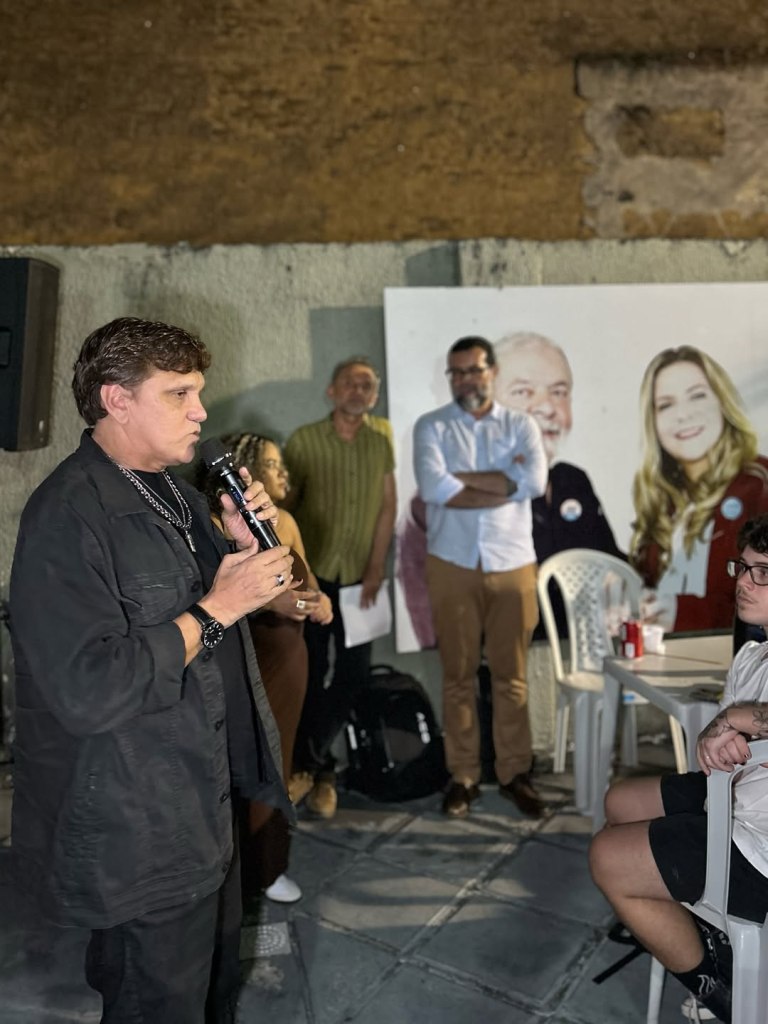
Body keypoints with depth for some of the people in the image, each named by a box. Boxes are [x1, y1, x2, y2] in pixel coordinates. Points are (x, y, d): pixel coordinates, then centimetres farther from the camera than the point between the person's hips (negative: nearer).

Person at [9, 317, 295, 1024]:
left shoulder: (172, 493, 7)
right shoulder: (68, 515, -23)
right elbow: (89, 690, -31)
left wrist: (248, 549, -4)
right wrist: (214, 609, -25)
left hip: (202, 810, 9)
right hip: (136, 839, -9)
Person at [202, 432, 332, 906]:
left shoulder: (285, 522, 8)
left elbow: (306, 579, 15)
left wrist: (320, 600, -6)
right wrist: (269, 600, -31)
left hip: (286, 656, 6)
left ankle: (267, 863, 29)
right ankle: (237, 869, 18)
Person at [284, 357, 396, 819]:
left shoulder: (382, 435, -1)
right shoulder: (304, 440, -6)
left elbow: (388, 504, 0)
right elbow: (285, 505, -4)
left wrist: (376, 567, -4)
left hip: (360, 577, 2)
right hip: (312, 576, -2)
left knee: (354, 673, 7)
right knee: (310, 673, 6)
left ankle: (311, 762, 29)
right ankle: (317, 767, 27)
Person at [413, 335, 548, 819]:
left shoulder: (522, 425, 6)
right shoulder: (431, 426, 2)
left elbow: (535, 481, -13)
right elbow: (432, 487, -17)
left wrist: (464, 477, -12)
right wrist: (504, 482, -12)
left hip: (513, 565, 1)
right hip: (453, 566, -1)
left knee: (511, 675, 9)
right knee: (458, 675, 8)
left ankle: (516, 773, 24)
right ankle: (463, 776, 21)